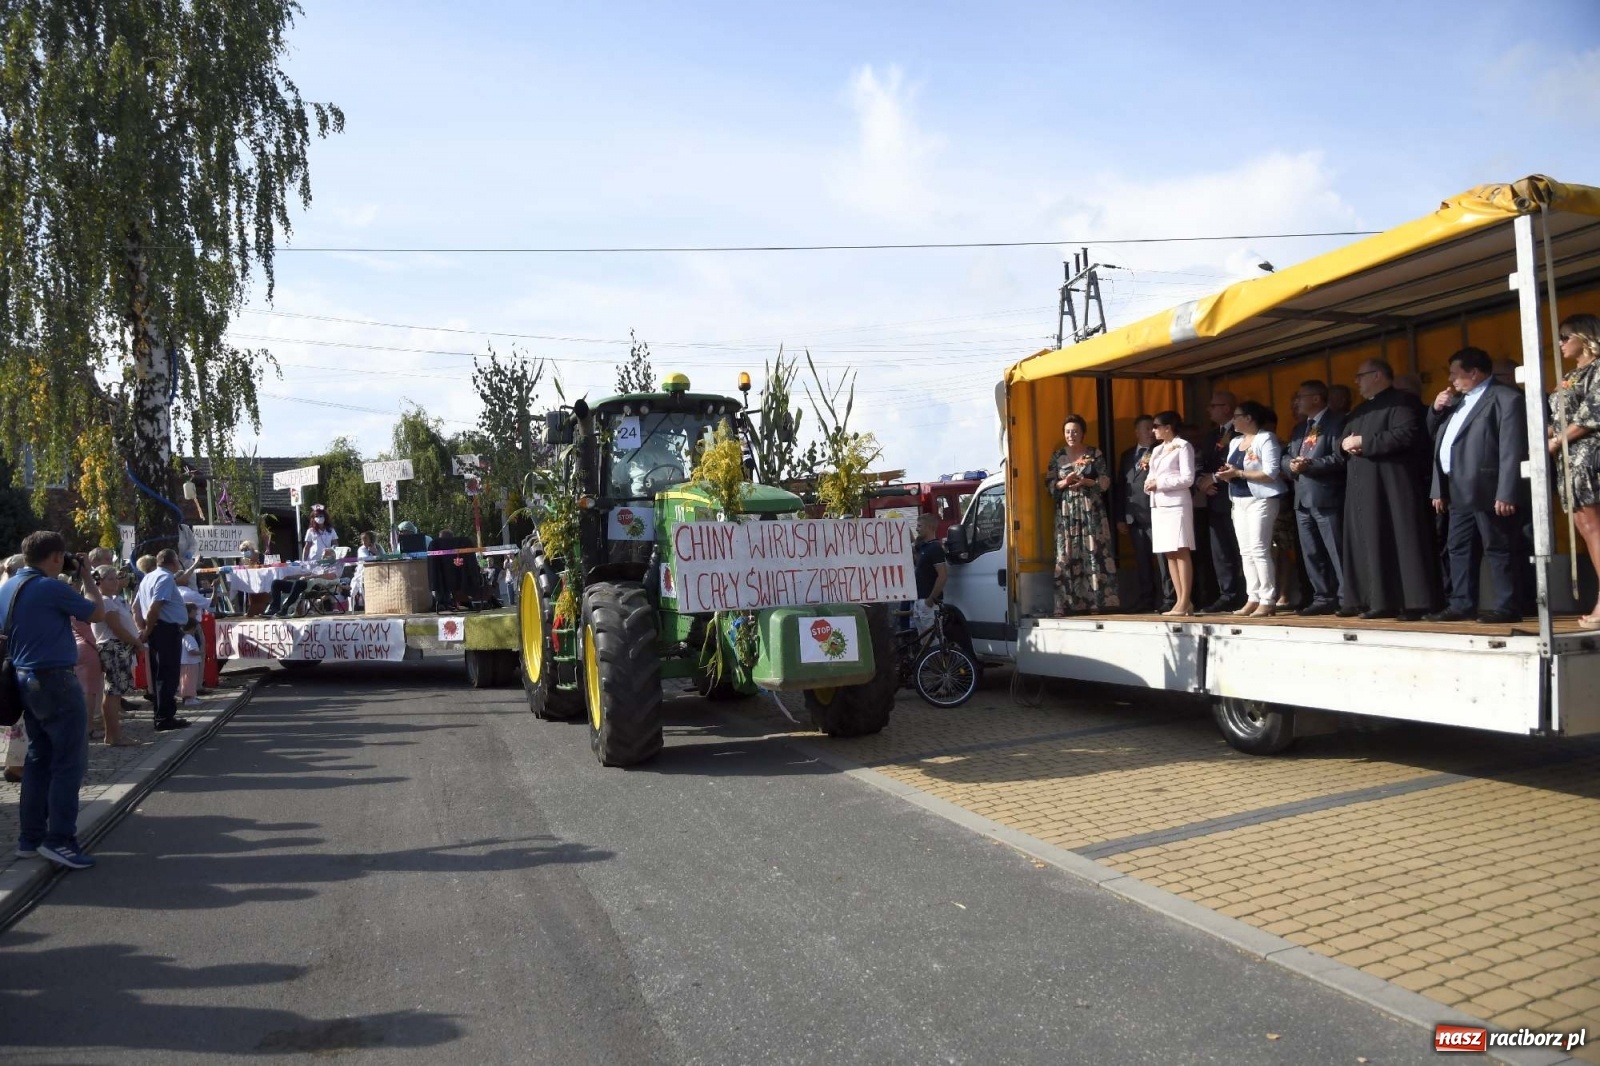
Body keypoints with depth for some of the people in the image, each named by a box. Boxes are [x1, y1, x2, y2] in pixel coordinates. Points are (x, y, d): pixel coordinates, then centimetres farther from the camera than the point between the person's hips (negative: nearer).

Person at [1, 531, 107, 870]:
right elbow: (97, 613, -6)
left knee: (39, 759, 15)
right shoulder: (52, 588, -16)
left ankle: (30, 837, 18)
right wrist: (86, 575, 3)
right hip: (55, 680, -9)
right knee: (70, 761, -4)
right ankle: (59, 839, -4)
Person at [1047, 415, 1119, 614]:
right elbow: (1050, 484, 8)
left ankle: (1098, 601, -4)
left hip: (1091, 510, -1)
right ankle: (1067, 604, -1)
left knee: (1095, 553, -7)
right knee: (1066, 556, -2)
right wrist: (1064, 482, -11)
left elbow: (1106, 481, 1)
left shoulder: (1095, 454, 5)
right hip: (1066, 512, 2)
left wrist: (1086, 482, -14)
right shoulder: (1057, 455, 10)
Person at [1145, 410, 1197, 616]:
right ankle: (1180, 601, 4)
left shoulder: (1183, 446, -2)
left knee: (1182, 552, -9)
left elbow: (1188, 478, -11)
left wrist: (1160, 483, -12)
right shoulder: (1157, 450, 19)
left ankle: (1185, 602, -11)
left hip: (1176, 504, -7)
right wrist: (1149, 484, -5)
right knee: (1170, 554, 3)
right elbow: (1151, 477, 18)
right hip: (1158, 506, 7)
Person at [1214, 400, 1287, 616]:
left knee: (1259, 550, -11)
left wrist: (1238, 473, -19)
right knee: (1246, 552, 5)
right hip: (1239, 501, 8)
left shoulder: (1266, 438, -8)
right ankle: (1253, 599, 7)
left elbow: (1271, 473, -17)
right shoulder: (1235, 442, 16)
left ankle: (1268, 601, -8)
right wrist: (1226, 474, -4)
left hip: (1261, 500, -8)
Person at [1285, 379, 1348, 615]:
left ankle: (1346, 599, -2)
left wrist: (1309, 465, -20)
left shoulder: (1336, 422, -4)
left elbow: (1340, 457, -15)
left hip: (1326, 498, -8)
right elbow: (1287, 456, 19)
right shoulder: (1300, 428, 22)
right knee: (1311, 554, 9)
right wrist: (1291, 465, -3)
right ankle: (1323, 598, 14)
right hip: (1302, 499, 8)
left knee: (1337, 552, -6)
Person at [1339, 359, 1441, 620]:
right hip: (1363, 489, 8)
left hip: (1392, 487, -8)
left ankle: (1414, 603, -7)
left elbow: (1405, 435, -18)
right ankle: (1378, 601, 7)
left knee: (1400, 544, -9)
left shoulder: (1402, 401, -3)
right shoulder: (1360, 411, 24)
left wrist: (1363, 442, -14)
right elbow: (1344, 440, 23)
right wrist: (1346, 444, -2)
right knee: (1368, 546, 5)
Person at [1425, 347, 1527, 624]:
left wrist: (1506, 494, -21)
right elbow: (1434, 435, 27)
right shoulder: (1457, 401, 20)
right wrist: (1436, 409, 8)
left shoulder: (1506, 398, -6)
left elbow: (1511, 450, -14)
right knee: (1458, 549, 10)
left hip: (1487, 489, -9)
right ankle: (1462, 604, 16)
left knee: (1498, 549, -4)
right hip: (1458, 492, 9)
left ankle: (1507, 607, 1)